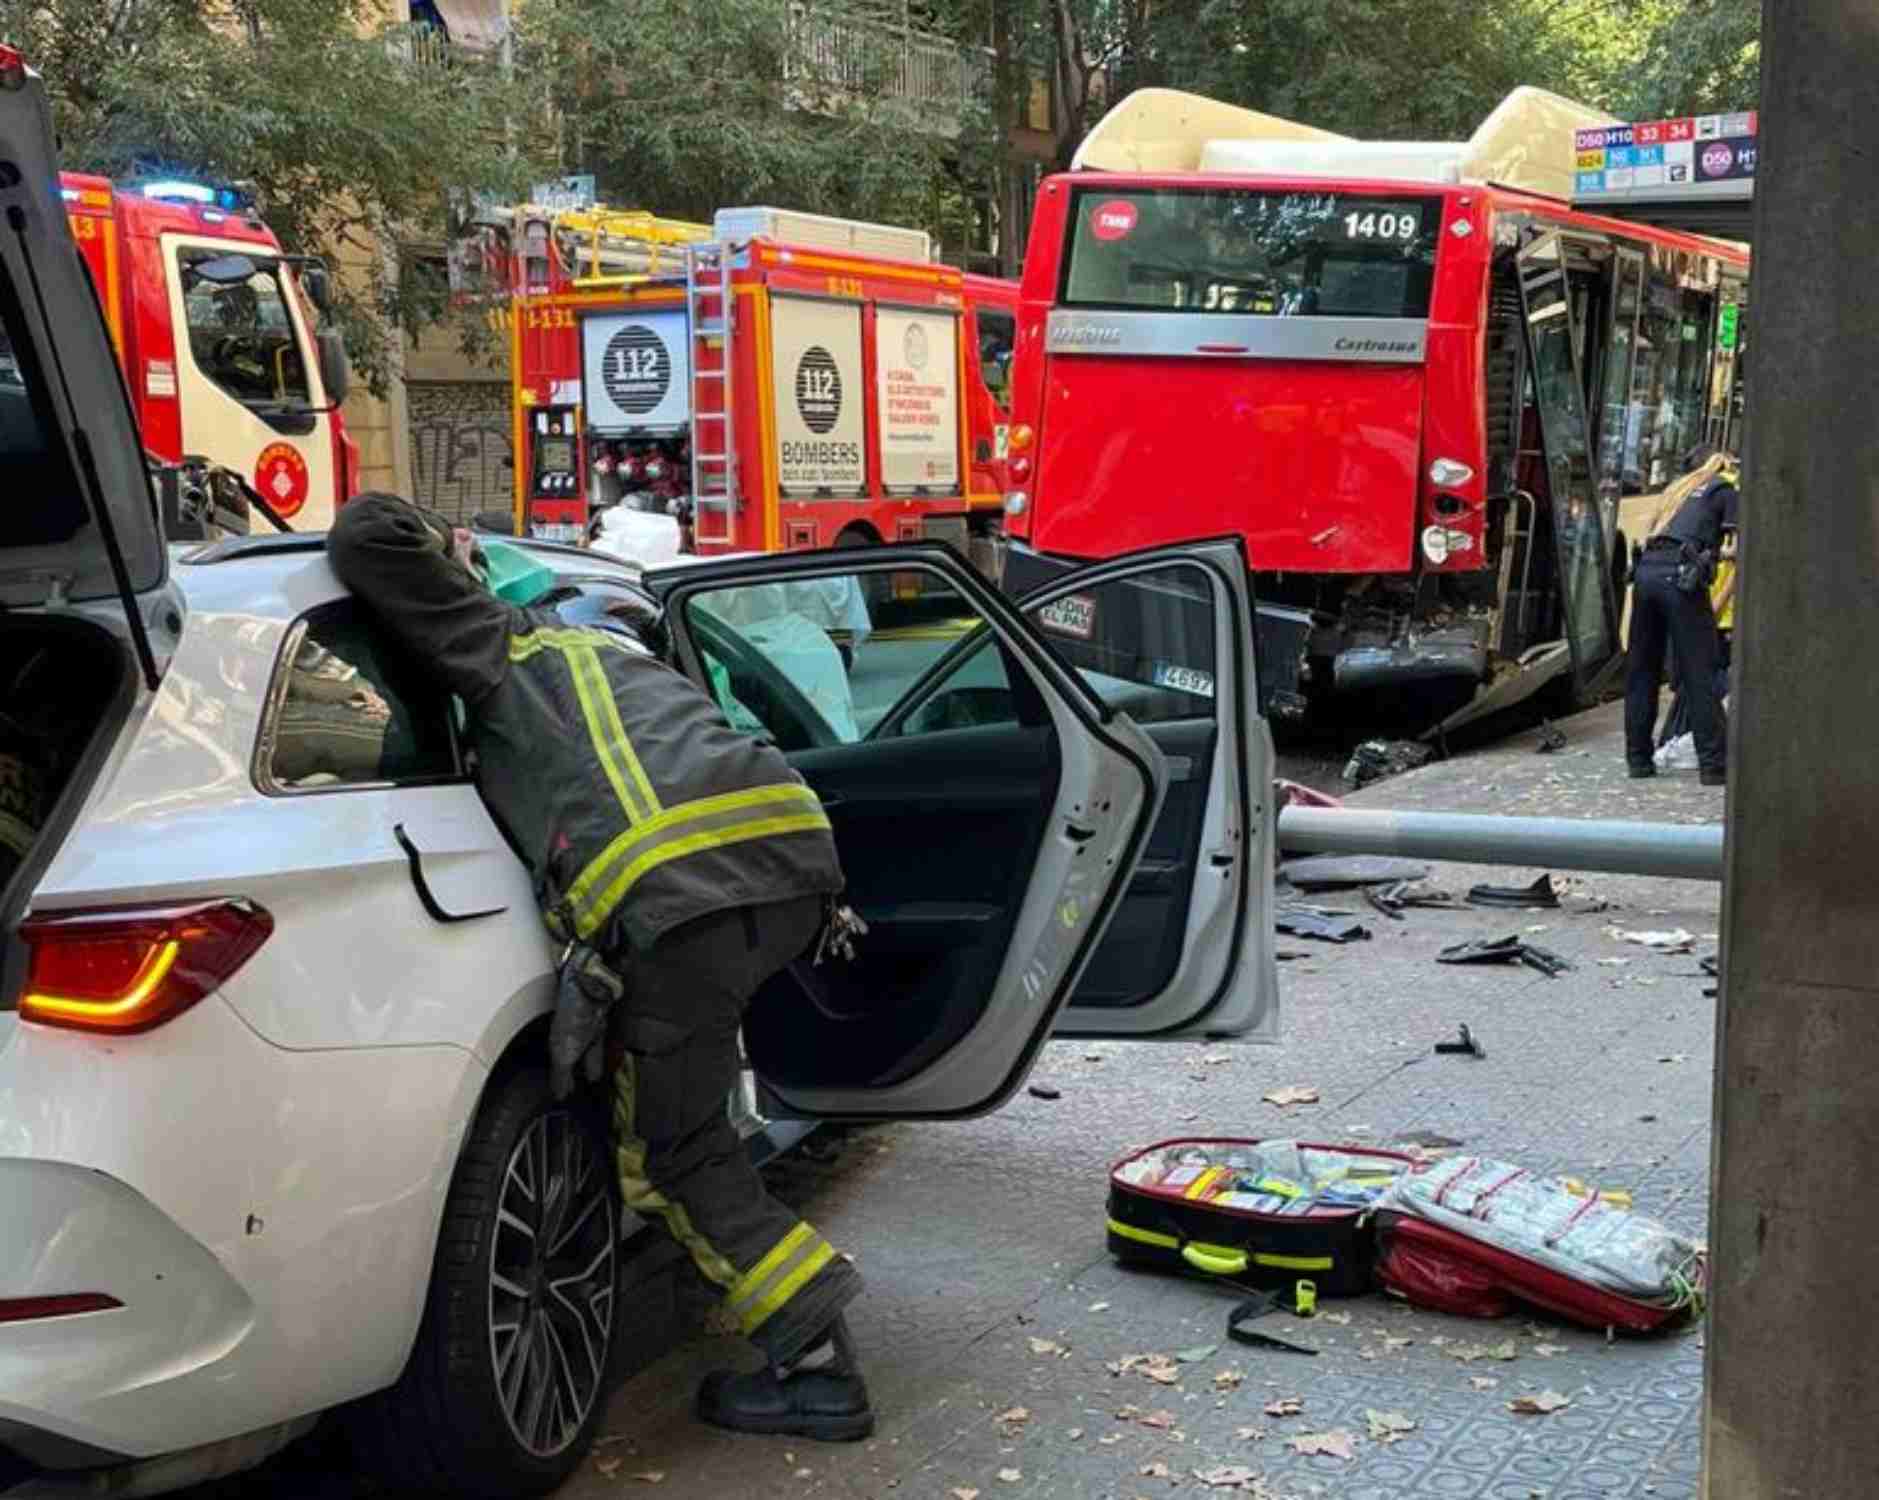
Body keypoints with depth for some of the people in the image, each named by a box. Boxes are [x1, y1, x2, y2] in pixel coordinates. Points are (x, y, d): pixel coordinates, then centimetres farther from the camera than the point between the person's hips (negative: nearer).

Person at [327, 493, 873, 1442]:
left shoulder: (503, 642, 21)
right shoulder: (612, 648, 40)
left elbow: (364, 534, 16)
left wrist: (447, 562, 32)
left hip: (675, 891, -7)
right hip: (800, 853, 7)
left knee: (669, 1157, 9)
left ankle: (817, 1367, 7)